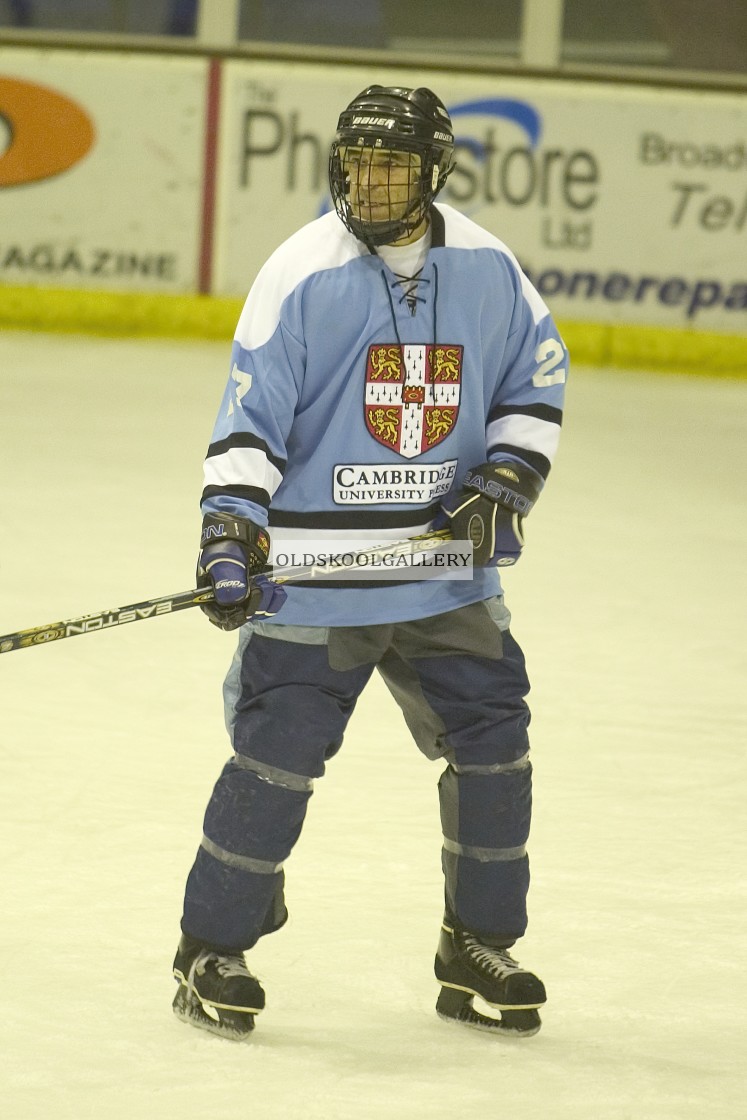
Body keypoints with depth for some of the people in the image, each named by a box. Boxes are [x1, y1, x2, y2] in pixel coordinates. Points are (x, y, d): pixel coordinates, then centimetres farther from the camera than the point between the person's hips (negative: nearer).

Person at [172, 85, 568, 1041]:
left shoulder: (485, 269, 1)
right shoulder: (303, 273, -10)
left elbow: (535, 380, 14)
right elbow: (249, 414, -10)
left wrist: (507, 477, 0)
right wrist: (230, 530, -19)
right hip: (317, 568, -4)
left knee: (491, 740, 4)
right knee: (278, 751, -7)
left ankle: (478, 951, 19)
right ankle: (212, 951, 6)